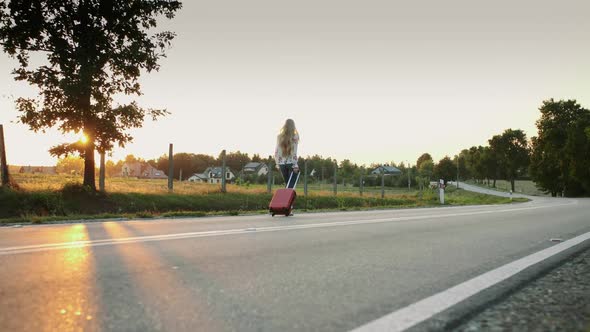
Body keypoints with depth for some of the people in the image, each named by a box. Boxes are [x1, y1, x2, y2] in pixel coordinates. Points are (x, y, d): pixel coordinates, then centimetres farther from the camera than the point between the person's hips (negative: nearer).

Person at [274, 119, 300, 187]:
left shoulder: (279, 137, 5)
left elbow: (276, 152, 5)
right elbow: (294, 152, -12)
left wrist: (277, 163, 13)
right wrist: (295, 165, -10)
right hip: (291, 163, -4)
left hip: (282, 164, 4)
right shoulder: (294, 137, -5)